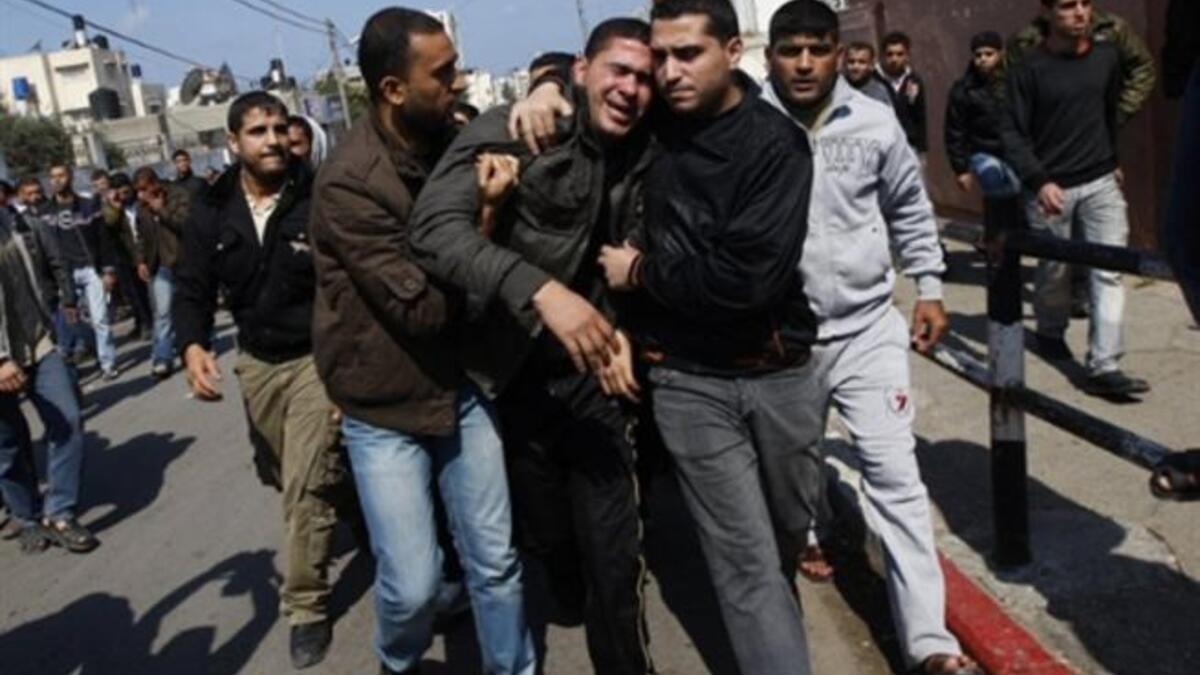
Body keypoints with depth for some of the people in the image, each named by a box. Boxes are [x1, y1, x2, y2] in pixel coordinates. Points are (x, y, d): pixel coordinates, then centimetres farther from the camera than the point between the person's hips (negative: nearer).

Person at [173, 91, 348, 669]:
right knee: (282, 478, 23)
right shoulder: (212, 214, -3)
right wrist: (193, 345, -17)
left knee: (306, 487, -7)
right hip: (256, 362, 5)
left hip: (317, 358, -5)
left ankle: (306, 606, 9)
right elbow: (192, 288, 3)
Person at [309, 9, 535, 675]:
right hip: (386, 410, -5)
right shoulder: (349, 182, -21)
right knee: (413, 583, 0)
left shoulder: (450, 139, 1)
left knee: (496, 561, 10)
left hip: (462, 387, 5)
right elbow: (423, 307, -23)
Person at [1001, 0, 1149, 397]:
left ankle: (1103, 367, -8)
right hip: (1051, 187, -3)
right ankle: (1051, 333, 38)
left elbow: (1111, 111, 18)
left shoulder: (1107, 56, 5)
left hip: (1101, 182, 3)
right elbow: (1013, 134, -10)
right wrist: (1039, 181, -21)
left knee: (1109, 272, -7)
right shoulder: (1029, 70, -8)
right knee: (1054, 271, 10)